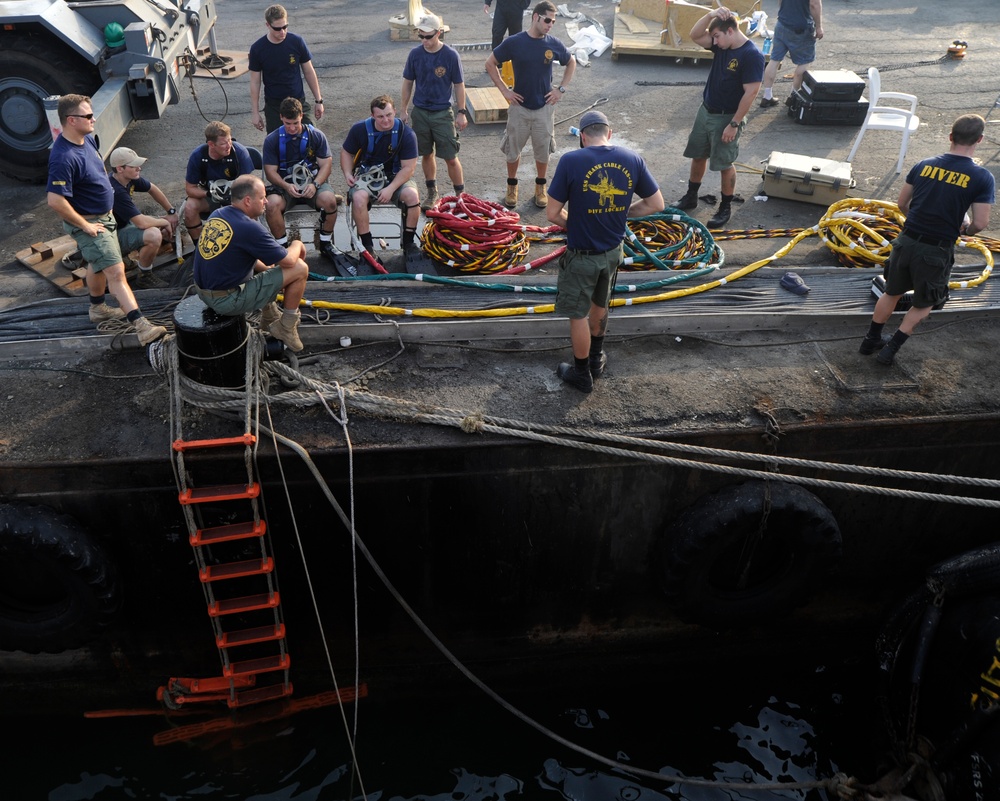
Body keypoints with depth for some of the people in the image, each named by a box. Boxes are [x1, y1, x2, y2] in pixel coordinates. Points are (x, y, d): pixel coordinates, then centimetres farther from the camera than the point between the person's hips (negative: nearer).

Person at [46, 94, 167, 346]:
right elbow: (55, 201, -32)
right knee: (116, 271, -16)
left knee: (99, 265, 25)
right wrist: (84, 225, -22)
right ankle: (141, 326, -21)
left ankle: (97, 308, 44)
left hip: (105, 215, 10)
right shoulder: (63, 157, -30)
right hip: (89, 223, -10)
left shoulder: (87, 138, -1)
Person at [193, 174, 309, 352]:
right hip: (227, 301, -9)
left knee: (262, 263, 29)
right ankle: (287, 328, 9)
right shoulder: (250, 228, -23)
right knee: (300, 269, -7)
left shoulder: (217, 214, 3)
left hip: (202, 292, 9)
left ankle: (270, 316, 36)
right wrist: (297, 245, 8)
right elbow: (288, 261, -13)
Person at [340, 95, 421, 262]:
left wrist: (390, 189, -24)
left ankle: (408, 243, -11)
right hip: (367, 174, 1)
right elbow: (346, 152, 9)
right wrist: (348, 174, -9)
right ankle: (367, 247, -20)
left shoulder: (406, 133, -12)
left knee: (412, 195, -30)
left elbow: (408, 167, -13)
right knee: (358, 198, -32)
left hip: (396, 176, 0)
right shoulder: (360, 129, -6)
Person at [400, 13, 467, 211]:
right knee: (426, 154, 13)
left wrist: (461, 112, -6)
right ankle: (432, 193, 28)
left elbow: (459, 85, -5)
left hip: (443, 113, -3)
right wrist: (403, 110, 6)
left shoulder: (451, 55, -12)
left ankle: (461, 194, 12)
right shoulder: (415, 54, -4)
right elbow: (408, 82, 6)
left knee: (450, 157, -2)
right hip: (420, 112, 3)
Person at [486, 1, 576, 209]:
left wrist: (561, 89, 3)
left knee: (543, 150, 11)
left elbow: (571, 63, 13)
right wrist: (504, 90, -5)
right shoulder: (513, 42, -11)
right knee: (513, 149, 10)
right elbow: (490, 63, 0)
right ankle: (512, 186, 29)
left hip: (544, 108, 1)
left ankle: (540, 187, 30)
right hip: (519, 106, -1)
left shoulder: (554, 44, -5)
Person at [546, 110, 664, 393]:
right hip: (613, 250, 5)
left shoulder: (570, 161, -19)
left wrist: (574, 224, 4)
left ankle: (582, 375, 31)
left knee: (578, 315, 15)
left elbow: (552, 214, -15)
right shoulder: (633, 159, -7)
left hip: (581, 255, -4)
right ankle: (596, 358, 48)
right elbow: (656, 204, 0)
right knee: (600, 305, 28)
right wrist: (621, 212, 10)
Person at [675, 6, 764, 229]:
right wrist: (711, 15, -15)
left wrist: (734, 124, -21)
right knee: (698, 156, 17)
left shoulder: (752, 55, -20)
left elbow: (750, 92, -21)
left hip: (726, 118, -8)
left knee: (724, 164, 2)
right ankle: (691, 197, 34)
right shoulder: (721, 45, 2)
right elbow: (695, 36, 0)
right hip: (705, 111, 8)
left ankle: (726, 208, 16)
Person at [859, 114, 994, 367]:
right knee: (923, 304, 18)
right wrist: (966, 229, 9)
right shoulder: (982, 178, -11)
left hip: (907, 241, 3)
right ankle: (891, 349, 14)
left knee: (892, 293, 22)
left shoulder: (924, 165, -1)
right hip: (937, 251, -3)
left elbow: (901, 203, 6)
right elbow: (980, 223, -13)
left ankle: (871, 340, 33)